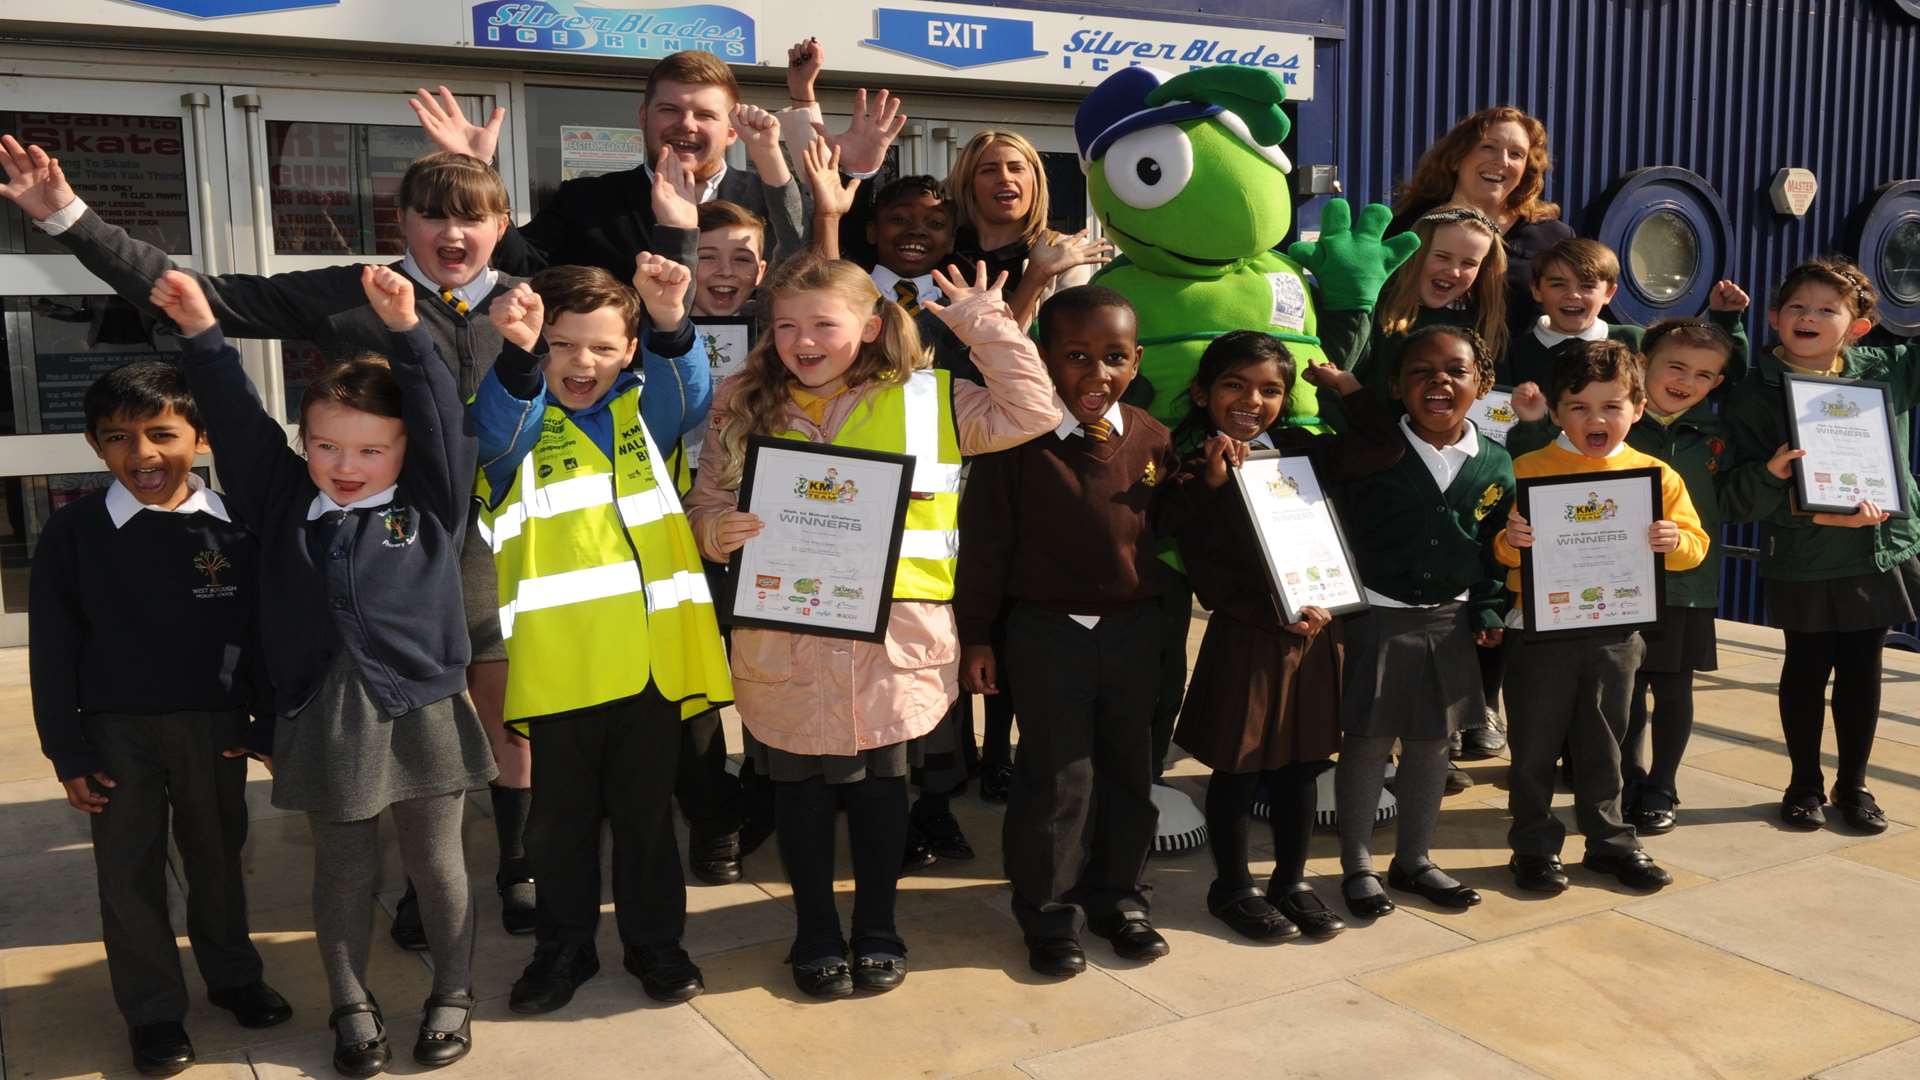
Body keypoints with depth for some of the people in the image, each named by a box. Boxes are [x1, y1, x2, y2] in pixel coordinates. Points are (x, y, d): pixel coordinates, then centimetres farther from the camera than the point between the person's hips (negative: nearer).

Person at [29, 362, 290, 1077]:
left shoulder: (236, 526, -5)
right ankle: (154, 1012, 23)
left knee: (218, 856, 17)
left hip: (215, 724, 1)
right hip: (117, 730, -1)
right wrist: (68, 754, -4)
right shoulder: (74, 531, -7)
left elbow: (265, 631, 1)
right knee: (130, 871, 8)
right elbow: (52, 651, -4)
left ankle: (232, 974, 36)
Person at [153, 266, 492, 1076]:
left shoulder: (432, 502, -1)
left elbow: (441, 413, -10)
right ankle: (351, 1008, 31)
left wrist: (406, 331, -21)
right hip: (321, 718, 2)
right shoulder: (283, 501, 5)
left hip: (419, 711, -2)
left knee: (436, 864, 12)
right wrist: (202, 335, -7)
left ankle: (453, 995, 30)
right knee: (342, 871, 14)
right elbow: (238, 420, 1)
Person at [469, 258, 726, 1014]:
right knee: (560, 815, 13)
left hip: (651, 656, 2)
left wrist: (671, 322, -31)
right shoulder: (519, 422, 1)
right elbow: (496, 423, -22)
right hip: (559, 661, -1)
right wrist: (518, 353, -42)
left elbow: (691, 391, -11)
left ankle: (654, 942, 31)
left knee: (646, 811, 15)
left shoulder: (644, 413, 8)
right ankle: (563, 947, 31)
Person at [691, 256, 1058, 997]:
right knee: (800, 788, 13)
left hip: (893, 635, 0)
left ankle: (877, 924, 34)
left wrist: (985, 326, -4)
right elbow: (708, 503, 6)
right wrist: (720, 530, -16)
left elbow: (1031, 413, -2)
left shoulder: (925, 400, 0)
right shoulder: (745, 407, 4)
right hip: (783, 639, 1)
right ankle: (814, 929, 33)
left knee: (881, 782, 13)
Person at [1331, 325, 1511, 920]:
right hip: (1375, 618, -4)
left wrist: (1490, 611, 4)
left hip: (1450, 622, 4)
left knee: (1431, 741, 13)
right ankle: (1357, 865, 17)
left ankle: (1414, 858, 29)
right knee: (1367, 740, 3)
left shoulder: (1496, 465, 2)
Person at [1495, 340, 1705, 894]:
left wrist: (1675, 542, -18)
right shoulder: (1527, 470, -7)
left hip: (1616, 633, 3)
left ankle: (1609, 839, 31)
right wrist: (1511, 541, -29)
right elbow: (1503, 551, -7)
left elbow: (1695, 544, 3)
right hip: (1539, 631, -2)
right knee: (1535, 746, 7)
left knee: (1602, 745, 16)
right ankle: (1534, 846, 20)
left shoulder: (1658, 476, 2)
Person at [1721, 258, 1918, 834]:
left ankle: (1853, 784, 28)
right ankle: (1805, 783, 26)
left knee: (1862, 671, 12)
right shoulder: (1754, 395, -9)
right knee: (1807, 670, 9)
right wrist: (1819, 515, -23)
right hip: (1803, 563, -3)